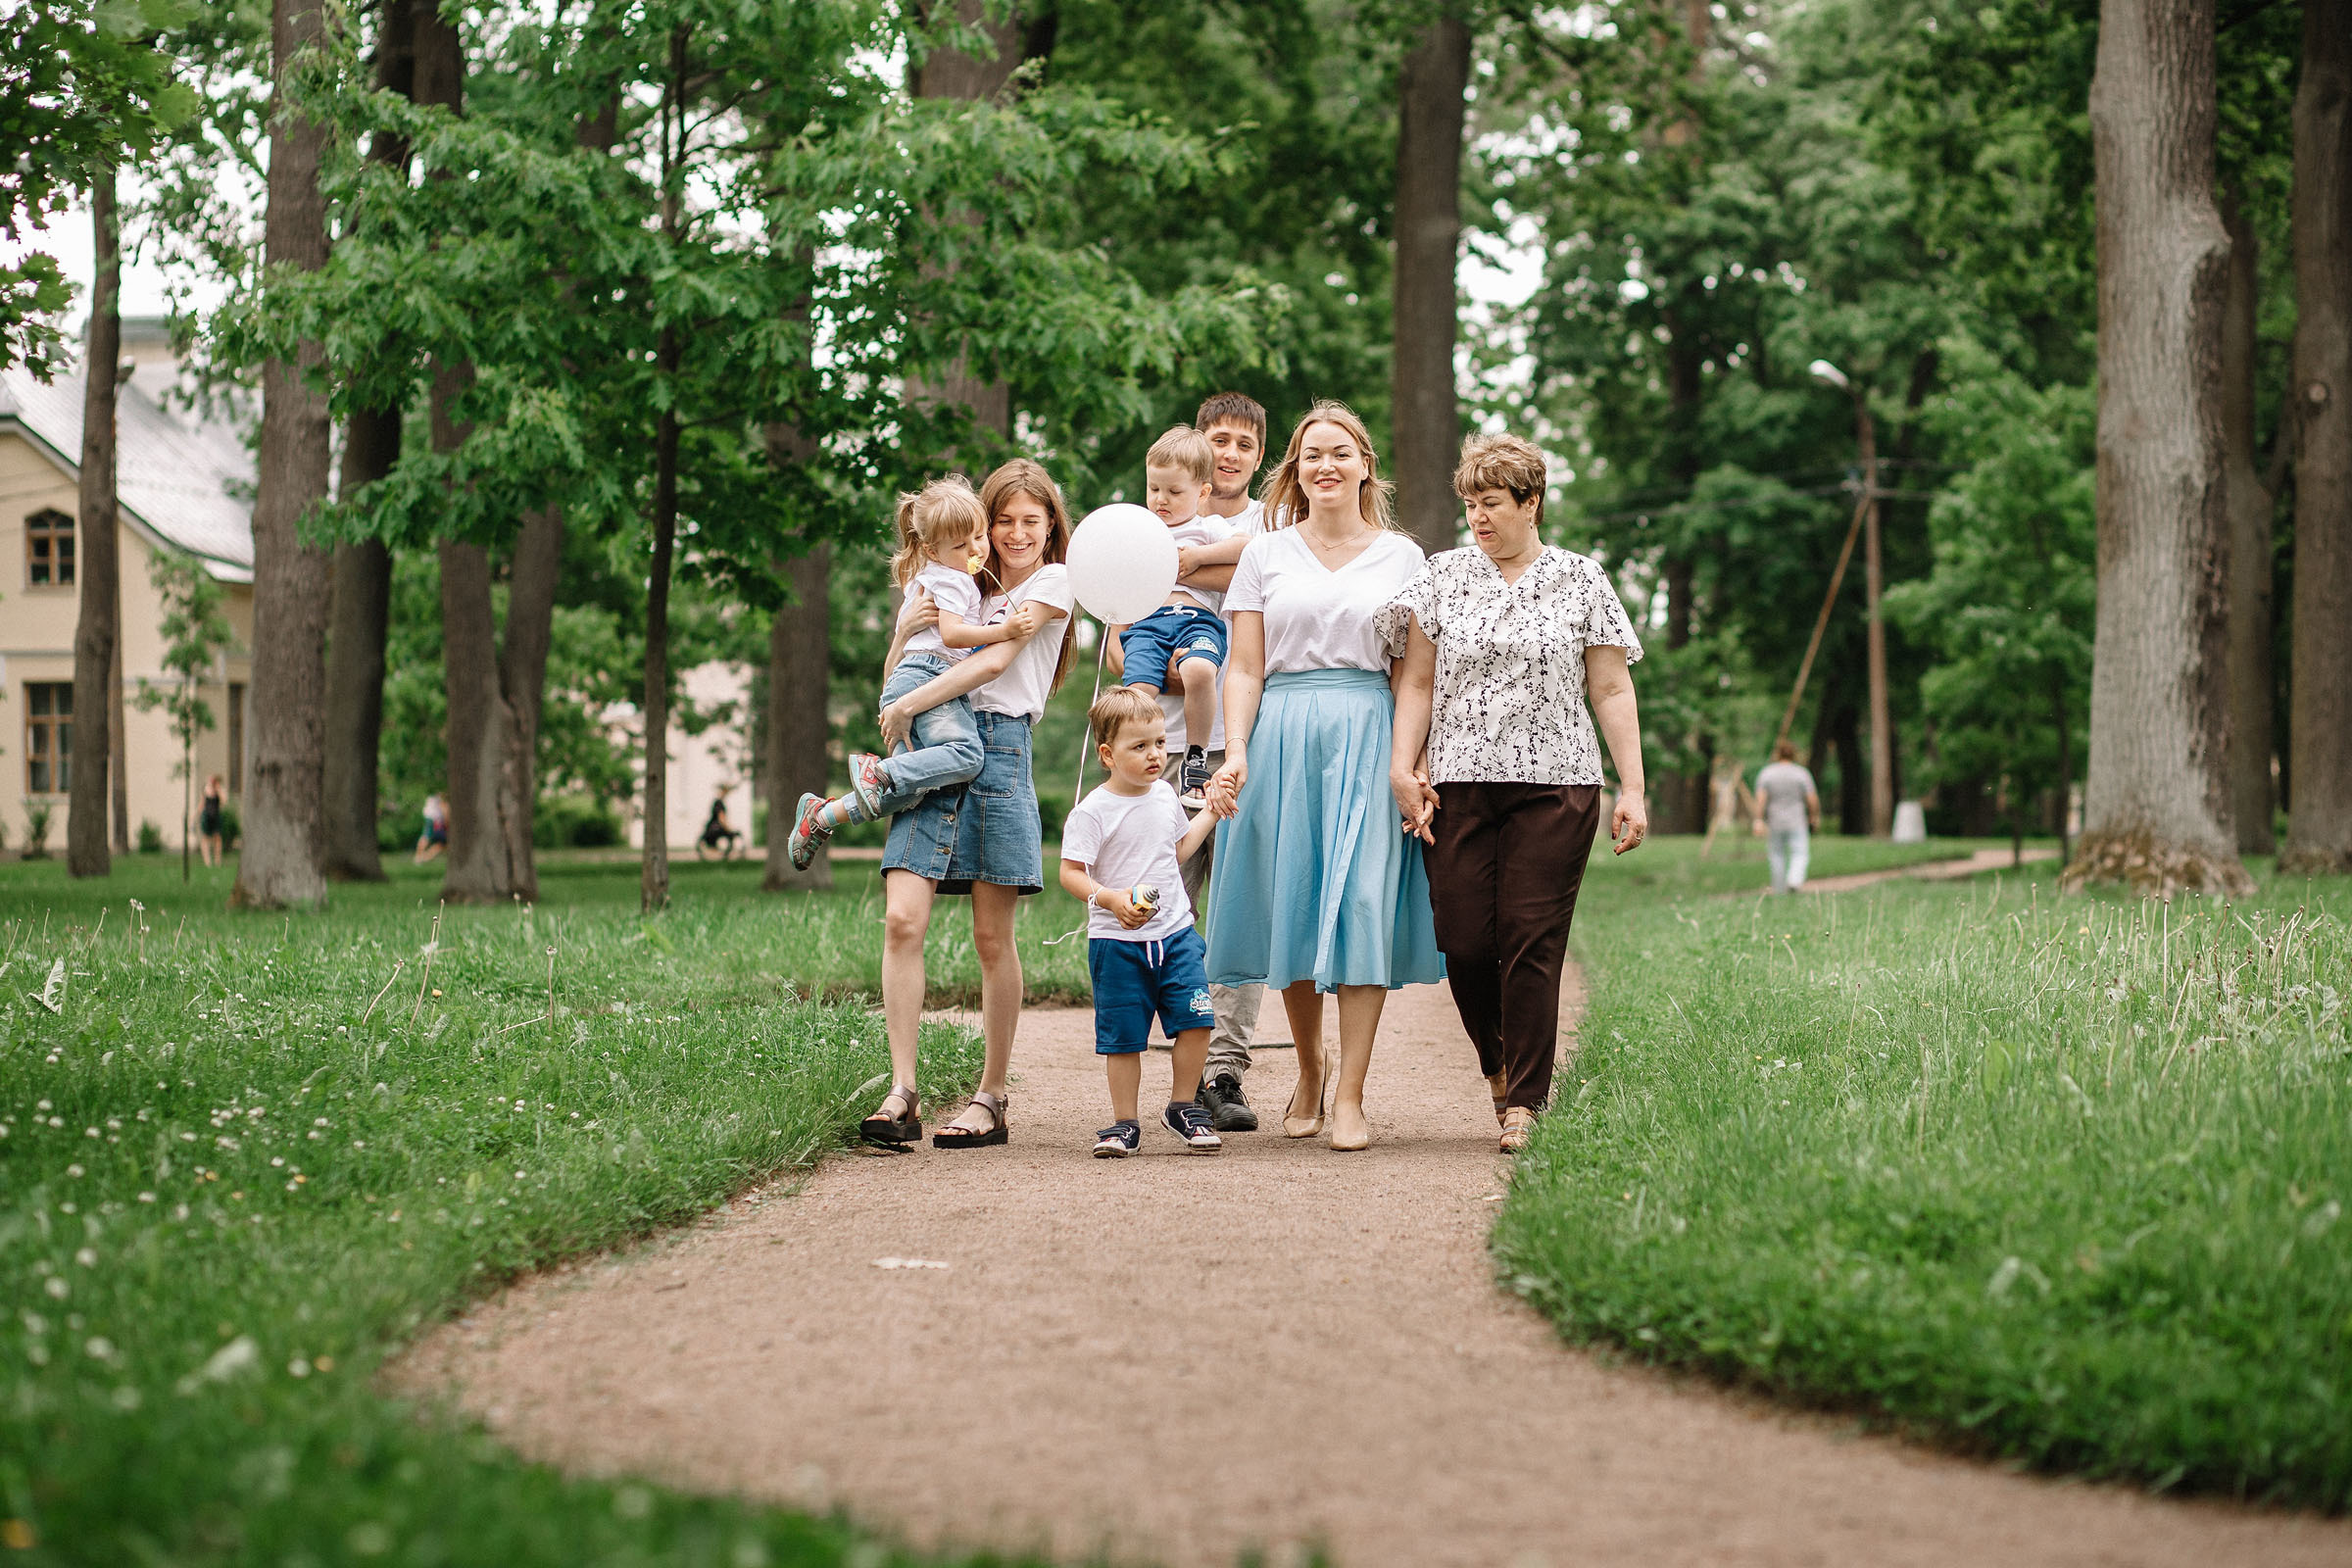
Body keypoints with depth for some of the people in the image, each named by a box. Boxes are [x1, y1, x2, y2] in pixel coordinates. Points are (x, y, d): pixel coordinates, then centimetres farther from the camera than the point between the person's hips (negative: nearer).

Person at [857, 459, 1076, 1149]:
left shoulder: (1053, 582, 8)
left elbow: (996, 660, -5)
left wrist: (906, 707, -8)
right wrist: (906, 627, -1)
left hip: (998, 749, -4)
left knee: (992, 938, -1)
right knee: (903, 919, -12)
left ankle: (992, 1099, 7)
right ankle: (902, 1096, -14)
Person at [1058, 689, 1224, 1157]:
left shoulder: (1165, 796, 9)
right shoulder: (1093, 812, -12)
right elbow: (1071, 873, -14)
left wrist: (1211, 812, 26)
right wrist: (1111, 899, -28)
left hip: (1174, 932, 5)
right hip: (1117, 942, -5)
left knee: (1195, 1020, -5)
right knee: (1122, 1036, 1)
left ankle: (1183, 1107, 12)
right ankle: (1125, 1123, 13)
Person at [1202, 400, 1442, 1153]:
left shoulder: (1401, 556, 10)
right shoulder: (1264, 554, 10)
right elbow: (1243, 669, 6)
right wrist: (1235, 753, -8)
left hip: (1368, 736, -1)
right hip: (1282, 737, 1)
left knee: (1362, 907, -9)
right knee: (1291, 908, 2)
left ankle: (1350, 1097, -9)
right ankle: (1308, 1071, 23)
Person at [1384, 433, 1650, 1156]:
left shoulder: (1581, 581, 8)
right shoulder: (1443, 576, 10)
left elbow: (1612, 690, 7)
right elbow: (1417, 682, 9)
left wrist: (1632, 788, 1)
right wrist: (1403, 765, -3)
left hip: (1554, 785, -1)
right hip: (1460, 784, 1)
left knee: (1532, 941, -7)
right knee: (1466, 942, -3)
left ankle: (1524, 1104, -2)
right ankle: (1498, 1067, 23)